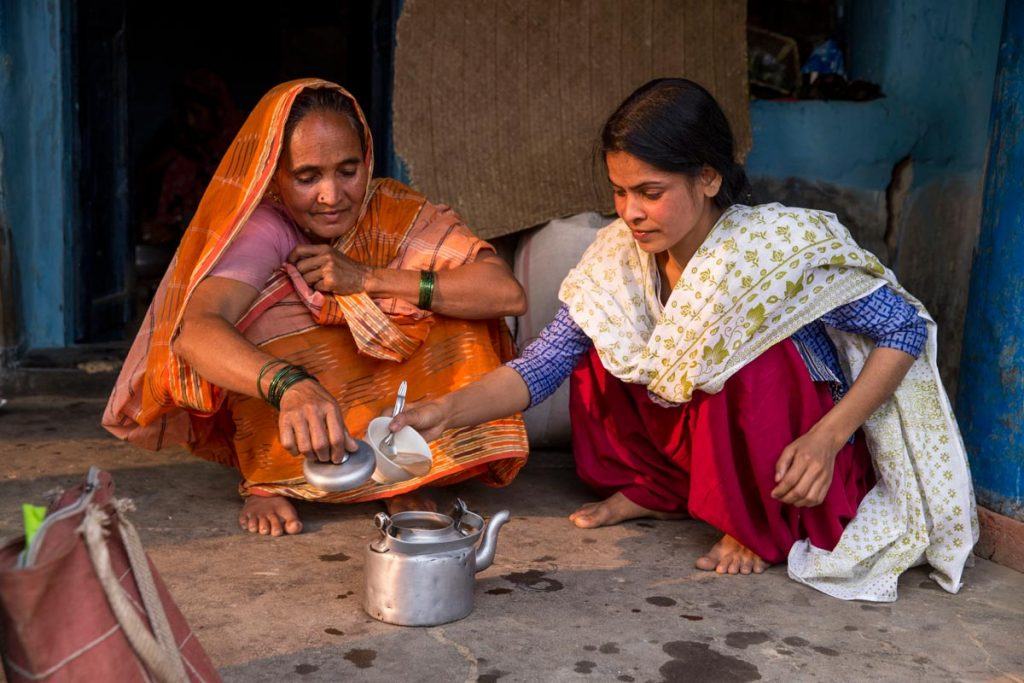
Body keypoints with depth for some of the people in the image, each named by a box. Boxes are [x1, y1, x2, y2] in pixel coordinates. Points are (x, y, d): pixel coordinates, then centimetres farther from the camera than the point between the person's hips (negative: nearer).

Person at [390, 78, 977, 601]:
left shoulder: (785, 247, -24)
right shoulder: (621, 254, -12)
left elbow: (908, 329, -16)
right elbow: (543, 366, -15)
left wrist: (826, 437, -26)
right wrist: (448, 410, -31)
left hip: (804, 483, -4)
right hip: (702, 449, 4)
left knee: (749, 346, -31)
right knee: (602, 344, -11)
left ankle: (767, 528, -10)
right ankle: (660, 491, 6)